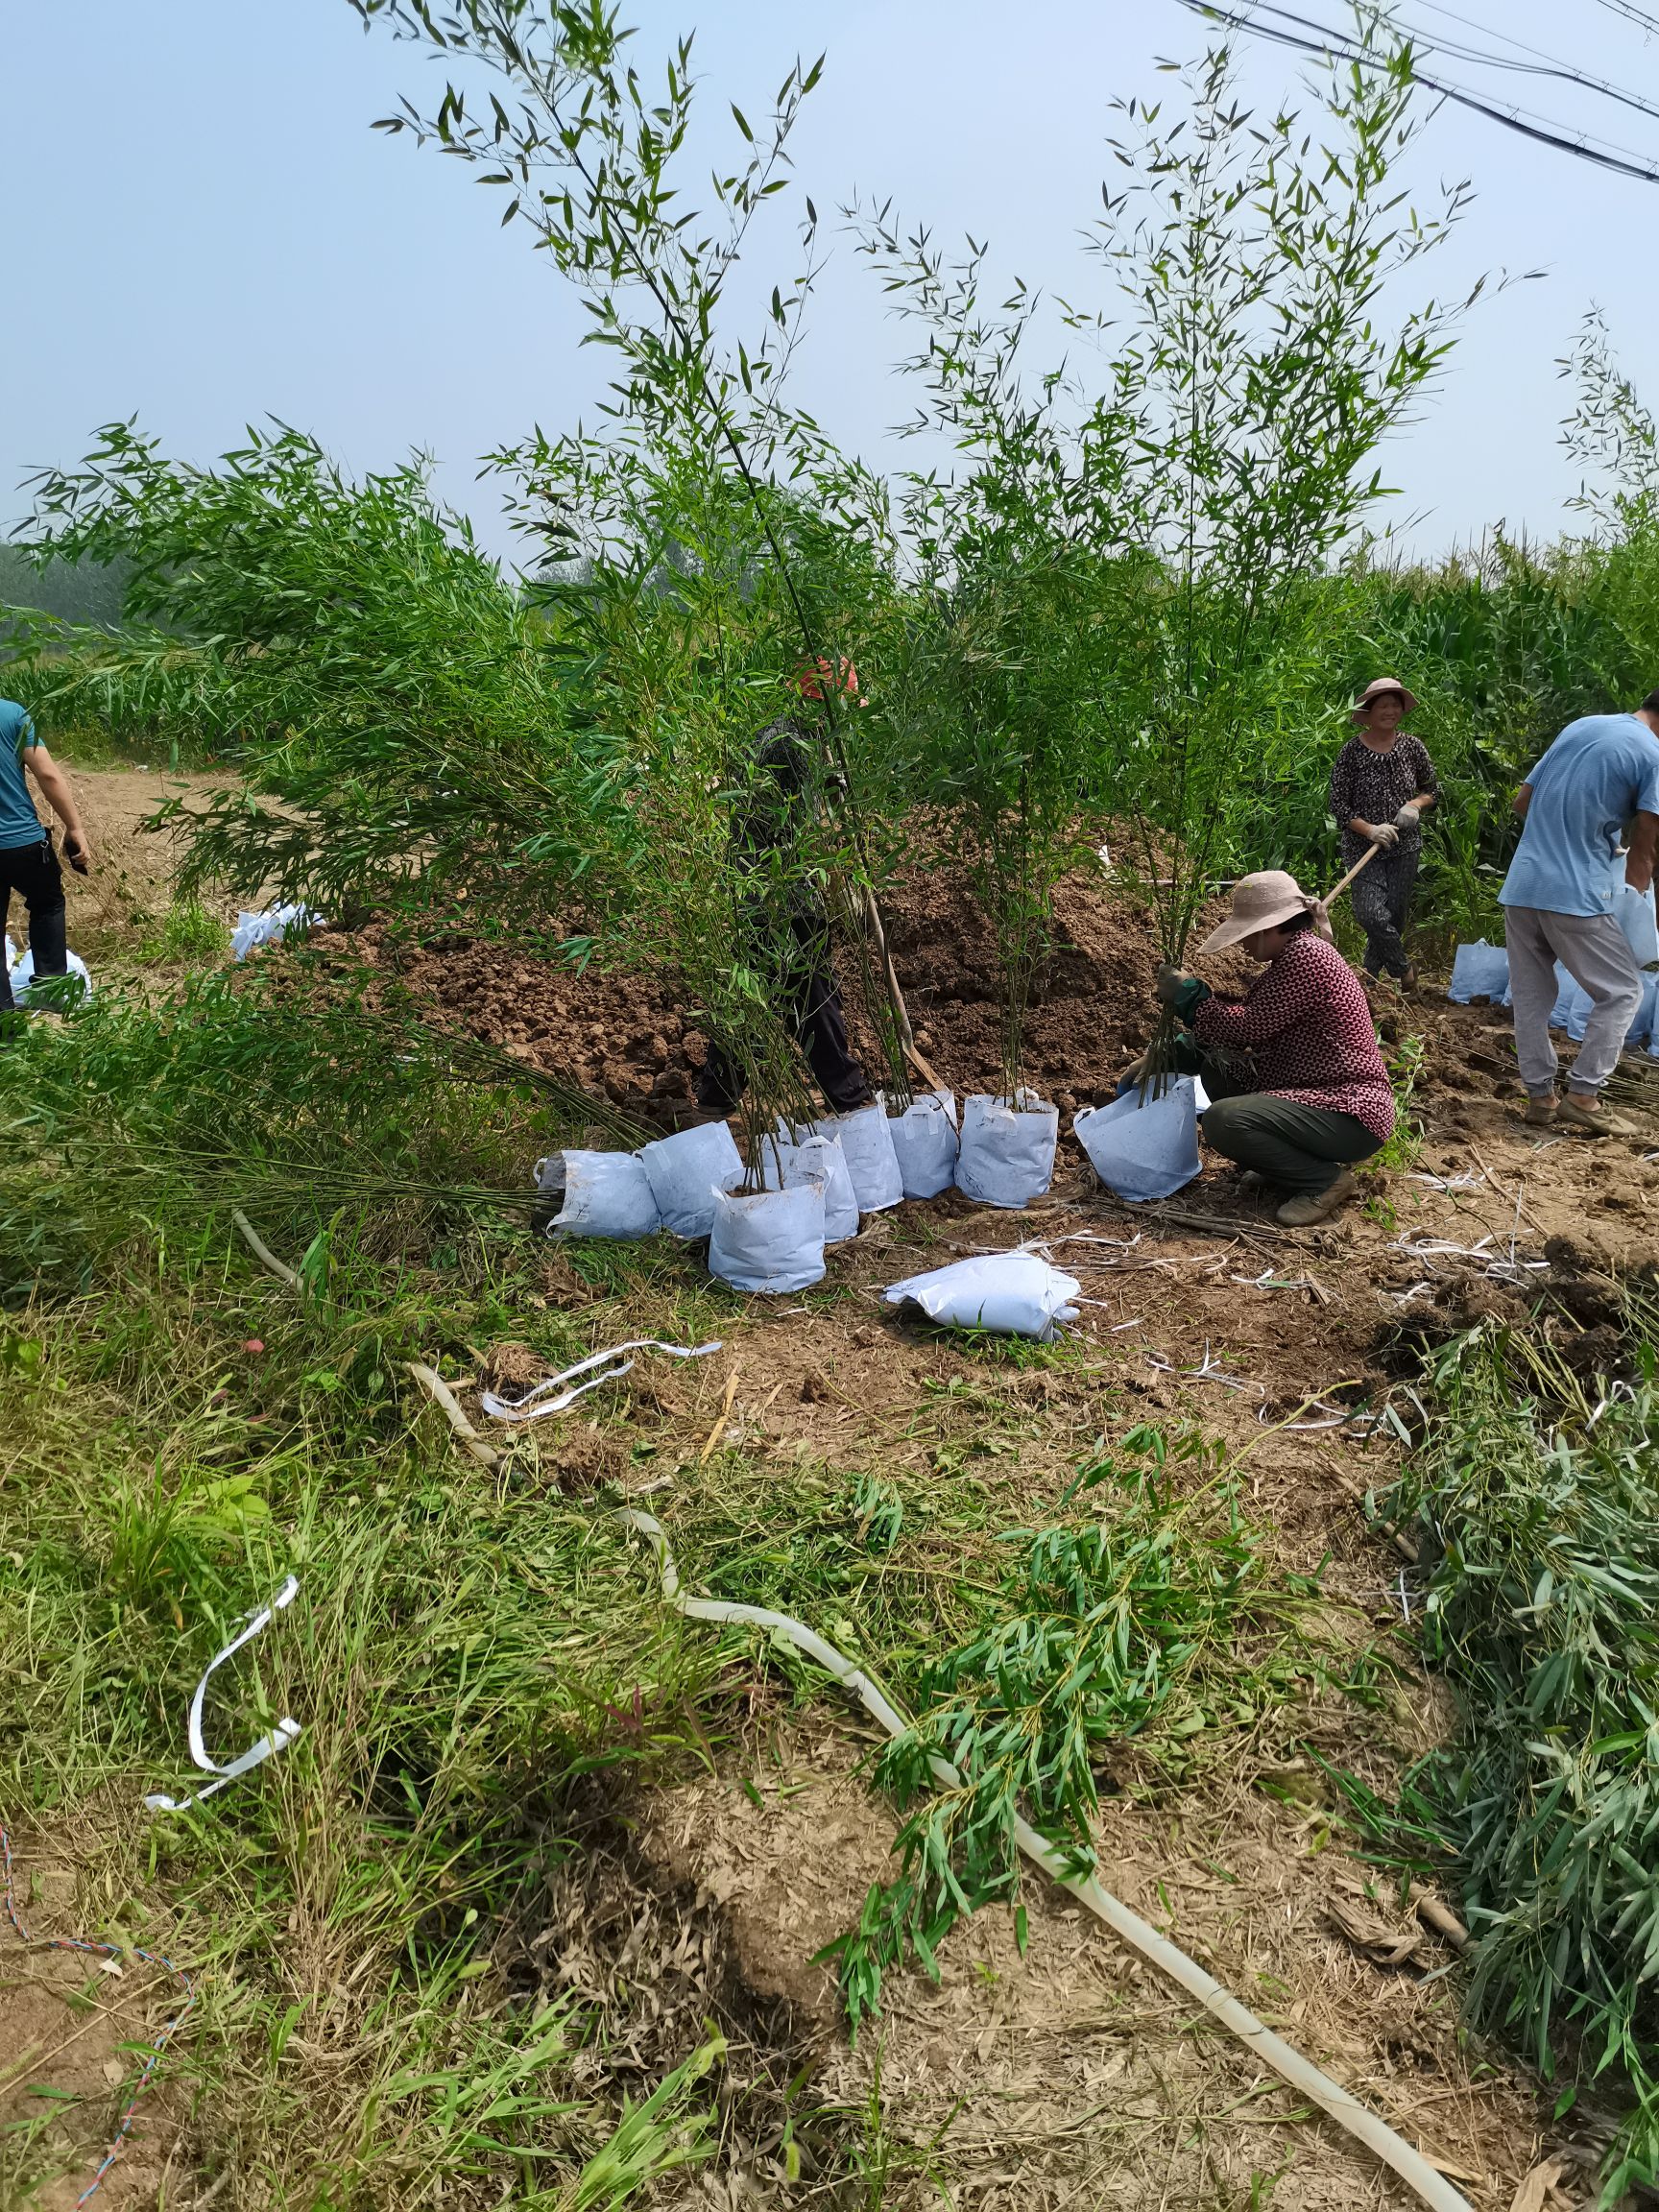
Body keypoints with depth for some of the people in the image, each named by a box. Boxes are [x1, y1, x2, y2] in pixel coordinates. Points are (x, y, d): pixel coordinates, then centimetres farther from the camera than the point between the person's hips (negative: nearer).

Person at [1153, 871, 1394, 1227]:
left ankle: (1325, 1180, -6)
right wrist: (1186, 1050, 1)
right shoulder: (1294, 956, 13)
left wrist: (1190, 995, -9)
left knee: (1222, 1121, -25)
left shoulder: (1307, 955, -18)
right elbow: (1255, 1027, 11)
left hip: (1353, 1116, -11)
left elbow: (1250, 1027, -20)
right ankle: (1296, 1161, 12)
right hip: (1321, 1094, 11)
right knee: (1215, 1064, 12)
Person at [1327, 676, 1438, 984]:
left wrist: (1415, 804, -8)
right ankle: (1404, 970, 4)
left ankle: (1371, 974, 23)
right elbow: (1339, 805, -6)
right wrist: (1369, 829, -20)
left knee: (1395, 915, 5)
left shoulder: (1413, 747, 3)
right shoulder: (1351, 752, -6)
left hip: (1405, 846, 3)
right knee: (1371, 913, -17)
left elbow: (1433, 790, 15)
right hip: (1363, 845, -3)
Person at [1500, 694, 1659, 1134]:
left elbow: (1522, 802, 19)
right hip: (1576, 895, -6)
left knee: (1530, 995, 13)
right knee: (1621, 991, 8)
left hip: (1520, 887, 6)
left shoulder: (1579, 726, 12)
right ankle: (1583, 1093, 3)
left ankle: (1539, 1096, 16)